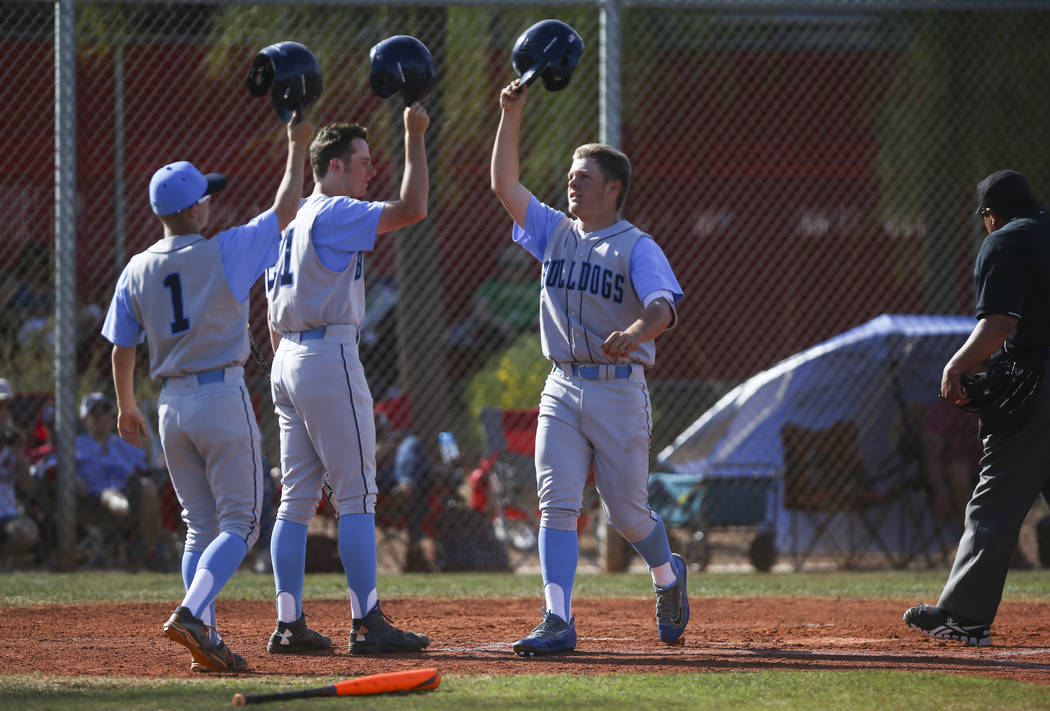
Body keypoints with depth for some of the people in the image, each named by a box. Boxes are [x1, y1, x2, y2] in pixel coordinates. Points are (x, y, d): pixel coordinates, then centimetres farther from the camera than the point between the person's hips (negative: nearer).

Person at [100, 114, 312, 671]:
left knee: (201, 528, 12)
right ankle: (190, 614, -22)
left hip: (171, 406, 5)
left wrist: (126, 407, 23)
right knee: (239, 523, -1)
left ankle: (205, 641, 3)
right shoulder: (225, 254, -11)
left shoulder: (138, 270, 3)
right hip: (223, 399, -5)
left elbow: (121, 349, 9)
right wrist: (297, 148, 10)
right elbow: (285, 210, -2)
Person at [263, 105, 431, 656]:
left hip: (287, 362, 9)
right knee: (355, 494, -7)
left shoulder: (289, 223, 18)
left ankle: (288, 625, 5)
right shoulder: (335, 214, -10)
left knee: (298, 496, 8)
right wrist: (415, 138, -11)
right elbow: (412, 209, -20)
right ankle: (366, 623, -10)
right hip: (330, 357, -9)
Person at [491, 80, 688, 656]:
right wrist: (511, 116, 1)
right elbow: (504, 184, 9)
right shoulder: (555, 232, 12)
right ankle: (557, 621, -13)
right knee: (556, 504, -9)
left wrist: (636, 331, -43)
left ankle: (667, 575, 35)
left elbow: (664, 307, -20)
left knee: (626, 511, 5)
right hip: (562, 389, 4)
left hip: (619, 390, -4)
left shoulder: (636, 247, -5)